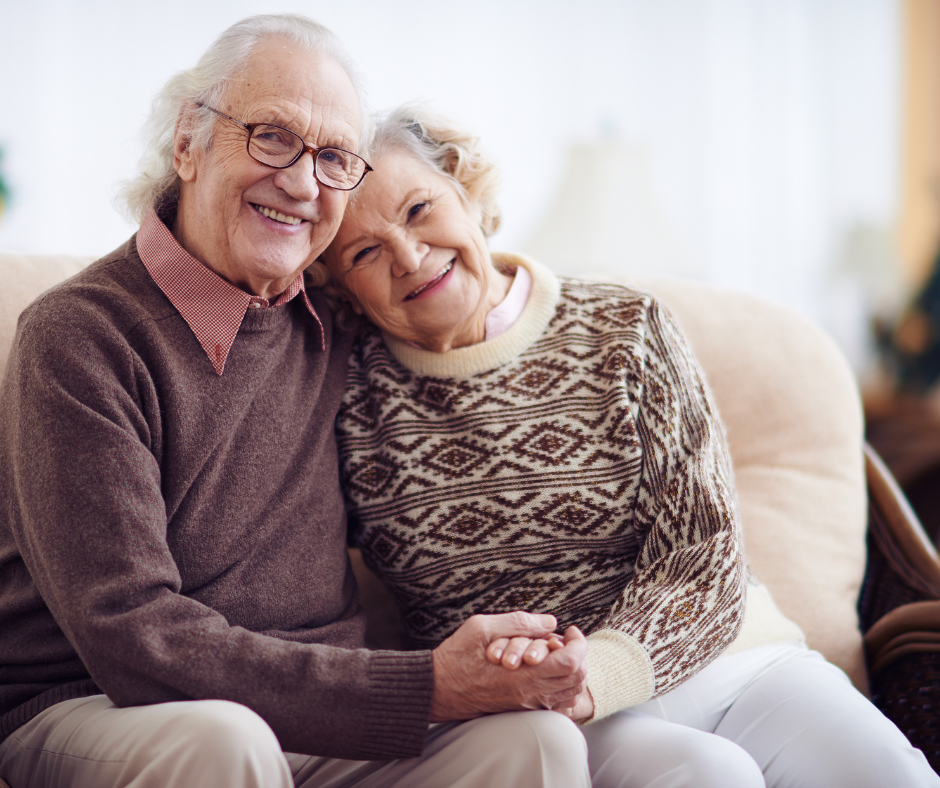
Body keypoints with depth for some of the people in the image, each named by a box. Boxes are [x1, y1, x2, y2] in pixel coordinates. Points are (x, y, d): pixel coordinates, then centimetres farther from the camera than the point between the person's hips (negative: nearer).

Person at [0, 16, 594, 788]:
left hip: (316, 717, 4)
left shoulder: (332, 321, 8)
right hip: (94, 716, -4)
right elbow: (134, 640, -20)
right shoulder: (78, 338, -11)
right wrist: (426, 689, -24)